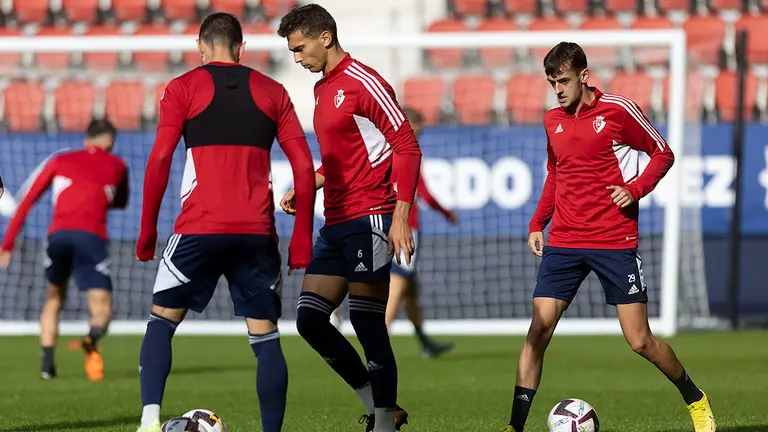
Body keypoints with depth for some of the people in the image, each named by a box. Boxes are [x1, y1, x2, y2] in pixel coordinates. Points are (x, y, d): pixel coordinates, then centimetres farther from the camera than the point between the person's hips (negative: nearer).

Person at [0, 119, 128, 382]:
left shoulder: (60, 160, 22)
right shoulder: (117, 166, 21)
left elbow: (27, 201, 16)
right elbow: (121, 202, 40)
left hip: (58, 234, 2)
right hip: (92, 236, -2)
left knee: (54, 300, 23)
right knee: (102, 310, 0)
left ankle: (47, 360, 6)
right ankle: (92, 339, -35)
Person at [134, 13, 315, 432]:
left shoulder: (183, 88, 6)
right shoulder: (273, 92, 13)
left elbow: (160, 159, -3)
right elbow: (304, 167, 7)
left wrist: (147, 231, 3)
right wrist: (301, 240, 10)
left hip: (198, 228, -1)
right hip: (257, 232, 2)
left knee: (161, 321, 10)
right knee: (266, 336, 6)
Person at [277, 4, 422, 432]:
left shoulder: (363, 83, -11)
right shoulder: (322, 89, 17)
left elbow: (407, 148, -13)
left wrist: (401, 217, -18)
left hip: (369, 218, -9)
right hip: (336, 221, 9)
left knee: (369, 324, -9)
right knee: (310, 319, 4)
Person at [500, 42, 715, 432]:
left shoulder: (618, 110, -6)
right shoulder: (552, 120, 10)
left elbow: (663, 154, 2)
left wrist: (635, 189, -13)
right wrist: (537, 224, 15)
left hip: (616, 242, -4)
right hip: (563, 241, 4)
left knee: (640, 341, -3)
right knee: (538, 331, -8)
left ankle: (696, 401, 20)